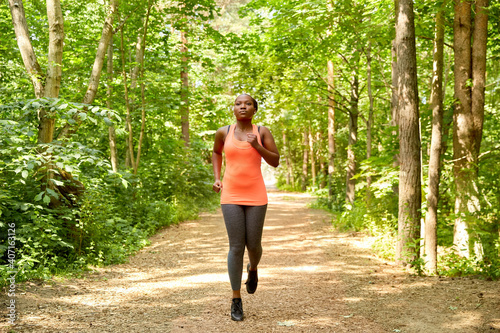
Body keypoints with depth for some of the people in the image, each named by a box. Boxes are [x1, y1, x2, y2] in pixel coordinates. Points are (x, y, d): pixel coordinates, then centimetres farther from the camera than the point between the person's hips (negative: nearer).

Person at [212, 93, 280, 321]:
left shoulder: (262, 131, 1)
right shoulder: (223, 132, 3)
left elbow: (275, 162, 0)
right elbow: (216, 152, 22)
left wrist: (256, 145, -16)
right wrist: (217, 178, 8)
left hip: (256, 196, 0)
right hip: (231, 196, 0)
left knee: (253, 245, 4)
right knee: (236, 247, -5)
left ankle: (253, 268, 43)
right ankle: (236, 301, 7)